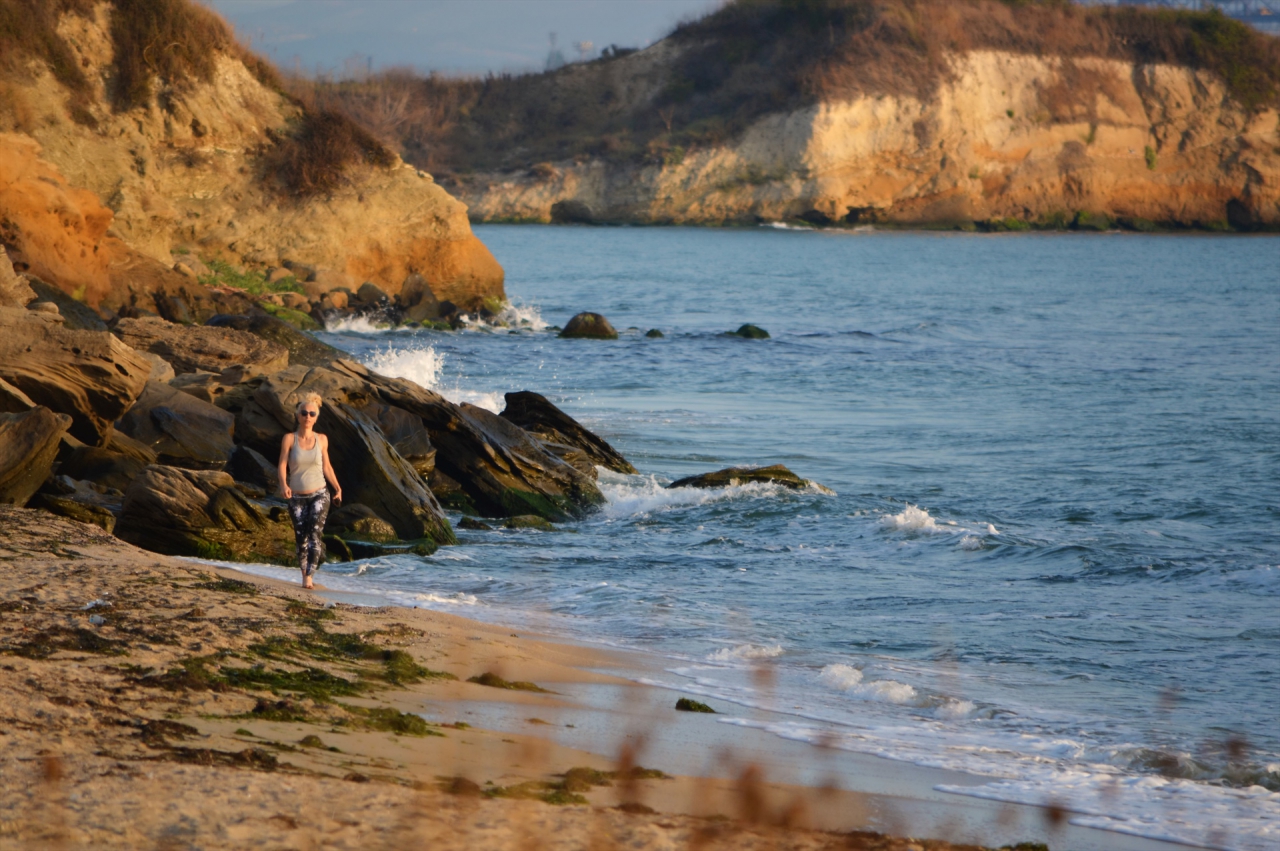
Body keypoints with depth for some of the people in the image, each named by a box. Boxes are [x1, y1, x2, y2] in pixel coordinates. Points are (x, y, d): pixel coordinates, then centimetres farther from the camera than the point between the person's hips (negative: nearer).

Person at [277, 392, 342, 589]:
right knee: (301, 538, 7)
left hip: (319, 495, 0)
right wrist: (283, 485, -28)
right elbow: (282, 465, -11)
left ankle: (309, 577, -23)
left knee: (315, 534, -17)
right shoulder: (289, 439, -5)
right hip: (297, 498, 0)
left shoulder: (321, 439, 2)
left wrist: (337, 488, 12)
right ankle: (304, 573, 26)